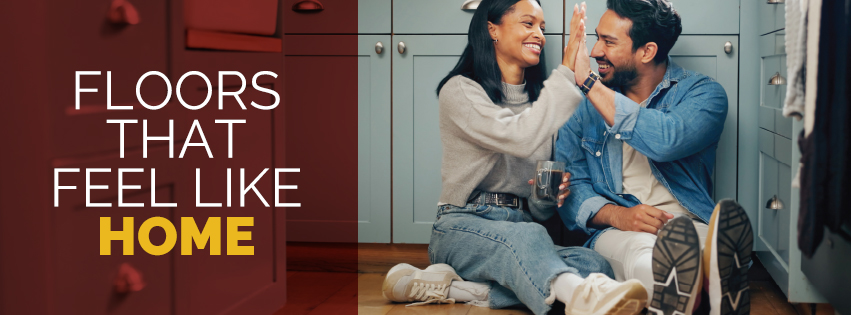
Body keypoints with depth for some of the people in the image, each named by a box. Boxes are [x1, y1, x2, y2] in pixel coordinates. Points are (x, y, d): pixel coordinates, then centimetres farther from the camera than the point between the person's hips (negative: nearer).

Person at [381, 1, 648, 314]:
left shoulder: (537, 99, 21)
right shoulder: (460, 90, 0)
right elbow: (521, 137, -20)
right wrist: (566, 72, -13)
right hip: (463, 226, -5)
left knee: (594, 264, -27)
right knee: (525, 236, -40)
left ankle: (449, 287, -33)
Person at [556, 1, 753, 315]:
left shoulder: (702, 92, 6)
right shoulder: (584, 103, 15)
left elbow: (666, 141, -17)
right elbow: (570, 185, 8)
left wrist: (589, 82, -11)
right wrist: (616, 215, -15)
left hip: (690, 223, 0)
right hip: (616, 231, 1)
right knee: (643, 254, -39)